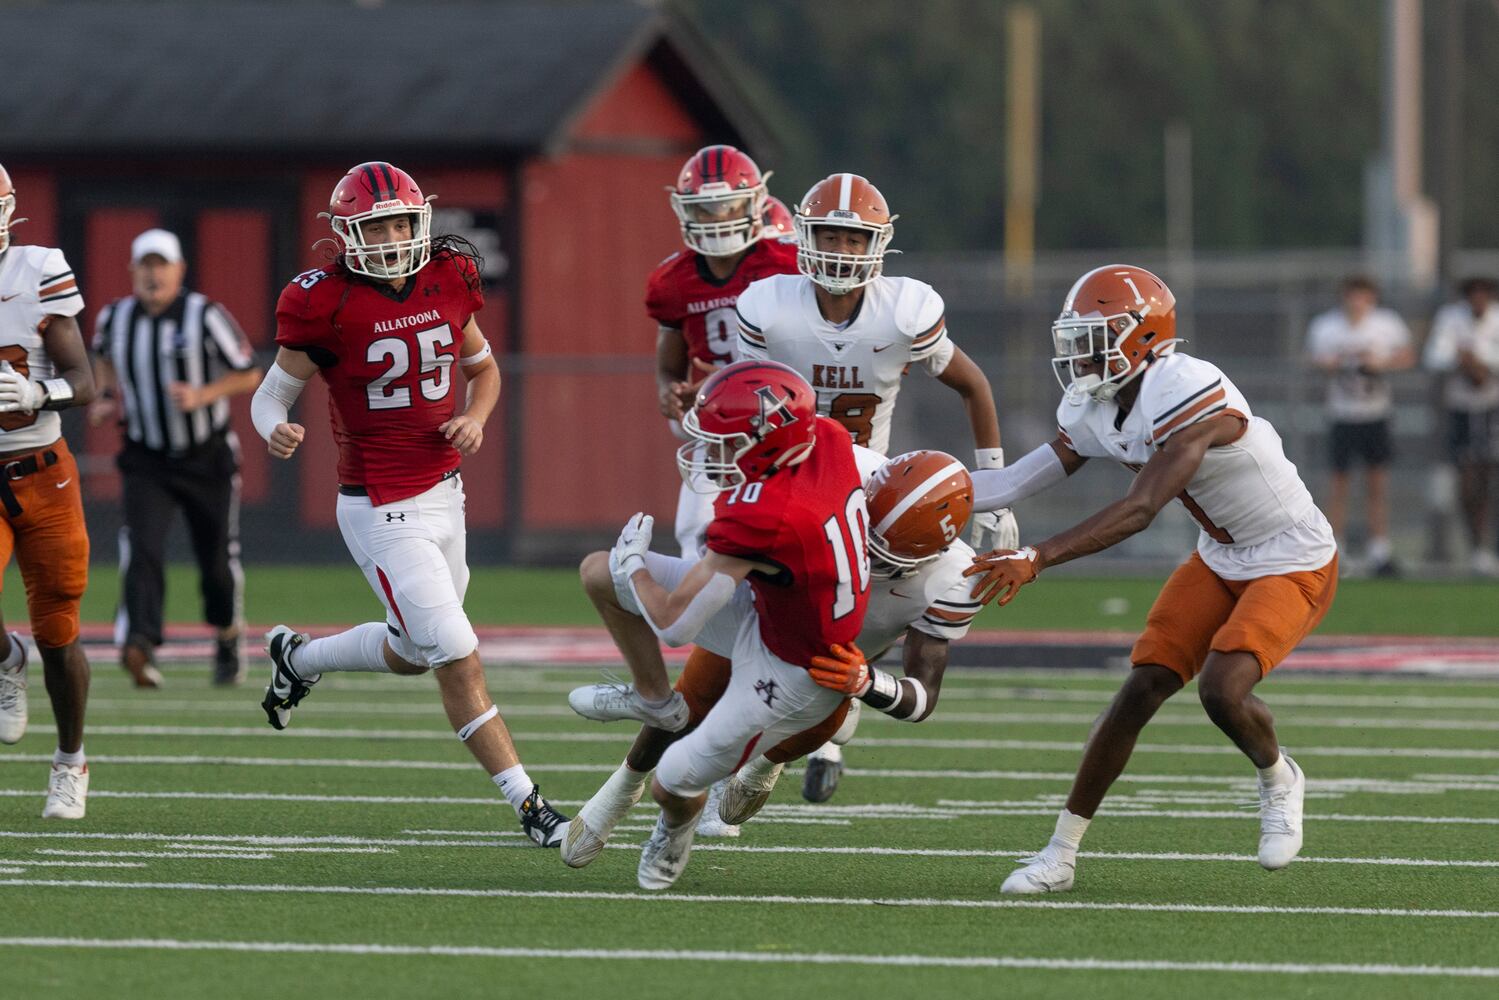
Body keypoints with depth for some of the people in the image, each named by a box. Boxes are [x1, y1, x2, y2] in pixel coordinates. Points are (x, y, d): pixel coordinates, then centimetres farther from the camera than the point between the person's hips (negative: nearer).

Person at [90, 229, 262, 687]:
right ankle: (139, 645, -33)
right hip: (147, 461, 2)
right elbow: (103, 355, 23)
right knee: (142, 547, -20)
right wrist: (106, 398, 5)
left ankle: (228, 642, 35)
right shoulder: (115, 318, -1)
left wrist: (200, 396, -22)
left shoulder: (206, 316, -13)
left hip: (208, 460, -2)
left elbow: (249, 375, -8)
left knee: (217, 558, 9)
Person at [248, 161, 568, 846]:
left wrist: (475, 418, -3)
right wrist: (276, 431, -28)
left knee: (411, 653, 23)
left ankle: (297, 659, 48)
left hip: (444, 497, 7)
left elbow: (483, 367, 18)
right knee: (458, 661, -9)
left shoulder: (448, 282, 2)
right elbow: (273, 392, -5)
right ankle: (529, 806, -2)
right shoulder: (327, 305, -14)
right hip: (382, 512, -7)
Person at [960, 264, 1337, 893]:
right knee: (1141, 689, -4)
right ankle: (1061, 853, 3)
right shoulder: (1091, 411, -4)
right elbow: (1019, 483, 0)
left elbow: (1141, 510, -38)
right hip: (1219, 561, 8)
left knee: (1222, 690, -25)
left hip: (1294, 562, -8)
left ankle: (1279, 780, 9)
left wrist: (1037, 558, -45)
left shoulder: (1187, 393, -31)